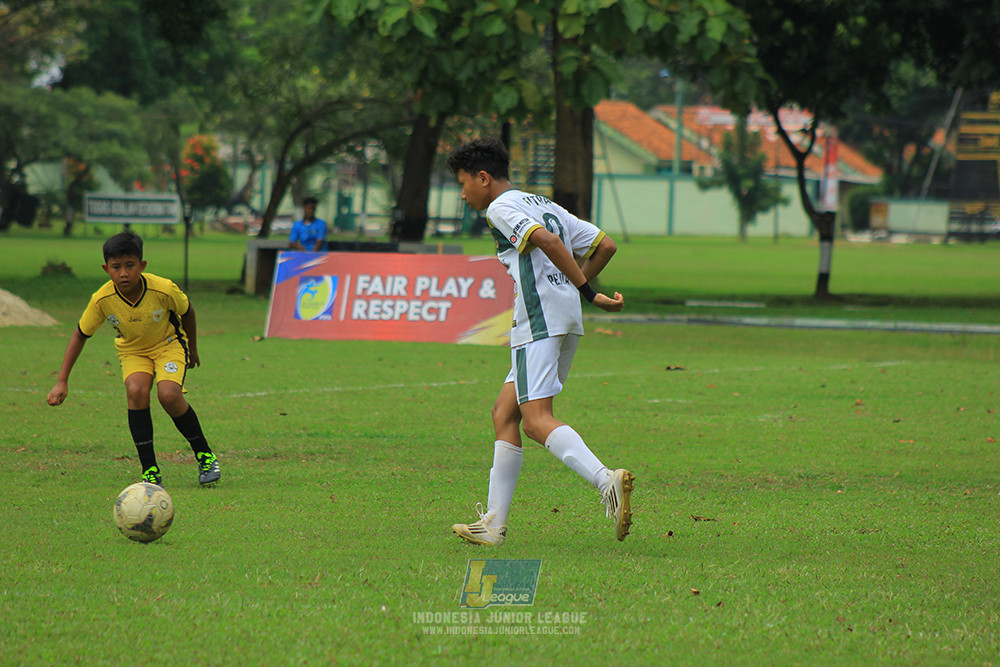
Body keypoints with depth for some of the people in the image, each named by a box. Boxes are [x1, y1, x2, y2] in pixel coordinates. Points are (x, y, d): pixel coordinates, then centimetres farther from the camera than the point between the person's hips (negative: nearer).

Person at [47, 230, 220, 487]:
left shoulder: (164, 290, -28)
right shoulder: (101, 300, -23)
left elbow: (187, 312, -5)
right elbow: (80, 335, -7)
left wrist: (193, 350, 11)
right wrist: (62, 381, -11)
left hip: (169, 344, -2)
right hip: (132, 351, 2)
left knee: (168, 395, -28)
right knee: (136, 391, -29)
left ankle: (205, 456, -6)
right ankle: (149, 470, -20)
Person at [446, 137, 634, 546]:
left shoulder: (501, 208, -2)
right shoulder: (545, 205, 25)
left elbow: (546, 240, -19)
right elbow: (605, 245, 23)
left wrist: (587, 293, -17)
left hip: (539, 320, -10)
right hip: (567, 320, 10)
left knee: (536, 421, -16)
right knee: (504, 414, 12)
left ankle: (607, 482, -35)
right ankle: (494, 524, 11)